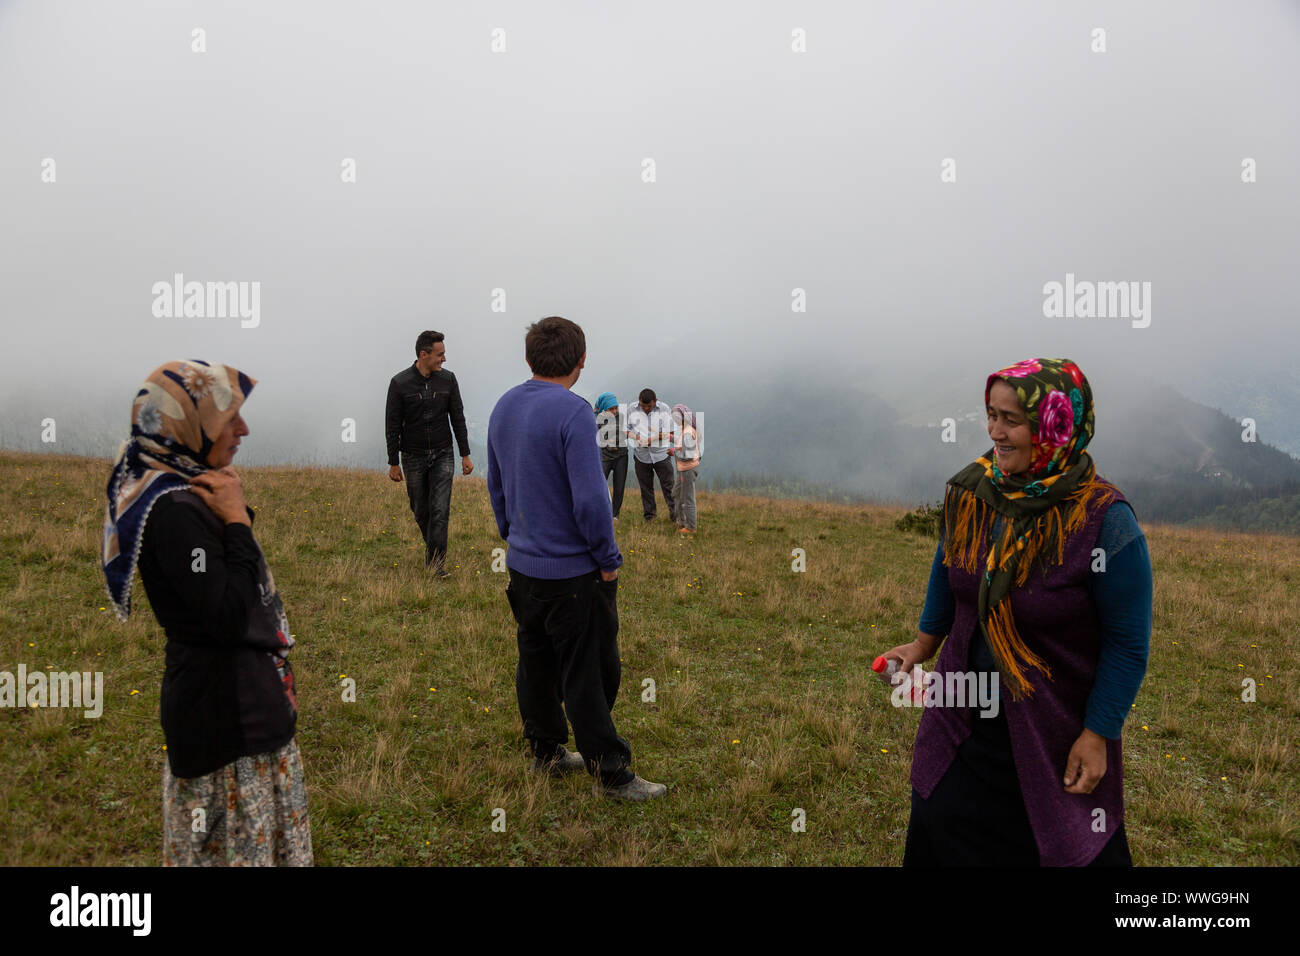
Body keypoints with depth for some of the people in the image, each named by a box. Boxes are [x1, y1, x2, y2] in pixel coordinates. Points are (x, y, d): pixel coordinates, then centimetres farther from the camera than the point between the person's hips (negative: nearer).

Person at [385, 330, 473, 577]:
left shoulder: (447, 379, -3)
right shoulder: (400, 383, -10)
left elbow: (458, 418, 4)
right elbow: (392, 425, -5)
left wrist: (465, 455, 2)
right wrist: (393, 463, -4)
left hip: (442, 455, 1)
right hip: (413, 457, -1)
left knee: (440, 509, -8)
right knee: (420, 510, 10)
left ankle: (436, 561, -2)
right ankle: (432, 545, 35)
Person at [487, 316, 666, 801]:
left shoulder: (503, 407, 5)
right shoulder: (572, 412, -20)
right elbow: (590, 497, -23)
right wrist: (609, 559, -10)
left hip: (522, 565, 8)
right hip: (572, 571, -8)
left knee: (536, 661, 18)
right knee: (588, 673, 2)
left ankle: (546, 752, 33)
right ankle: (610, 773, 12)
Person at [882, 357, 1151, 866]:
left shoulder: (1105, 522, -22)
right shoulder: (971, 492, -8)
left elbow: (1128, 643, -15)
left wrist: (1098, 735, -13)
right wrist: (924, 643, 19)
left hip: (1056, 737, -4)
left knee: (1071, 846, 15)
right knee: (940, 837, 17)